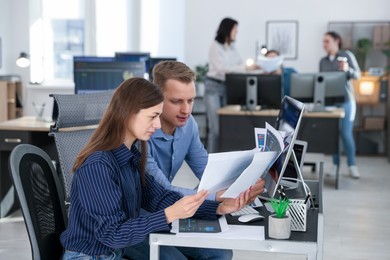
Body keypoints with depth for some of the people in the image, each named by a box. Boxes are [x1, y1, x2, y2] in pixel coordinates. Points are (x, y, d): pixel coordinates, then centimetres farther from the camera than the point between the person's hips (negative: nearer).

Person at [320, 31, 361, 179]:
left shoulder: (347, 55, -1)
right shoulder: (323, 61, 12)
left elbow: (357, 74, -6)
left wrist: (347, 70, -26)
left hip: (345, 100, -4)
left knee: (346, 133, -6)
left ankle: (352, 165, 4)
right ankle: (335, 165, 11)